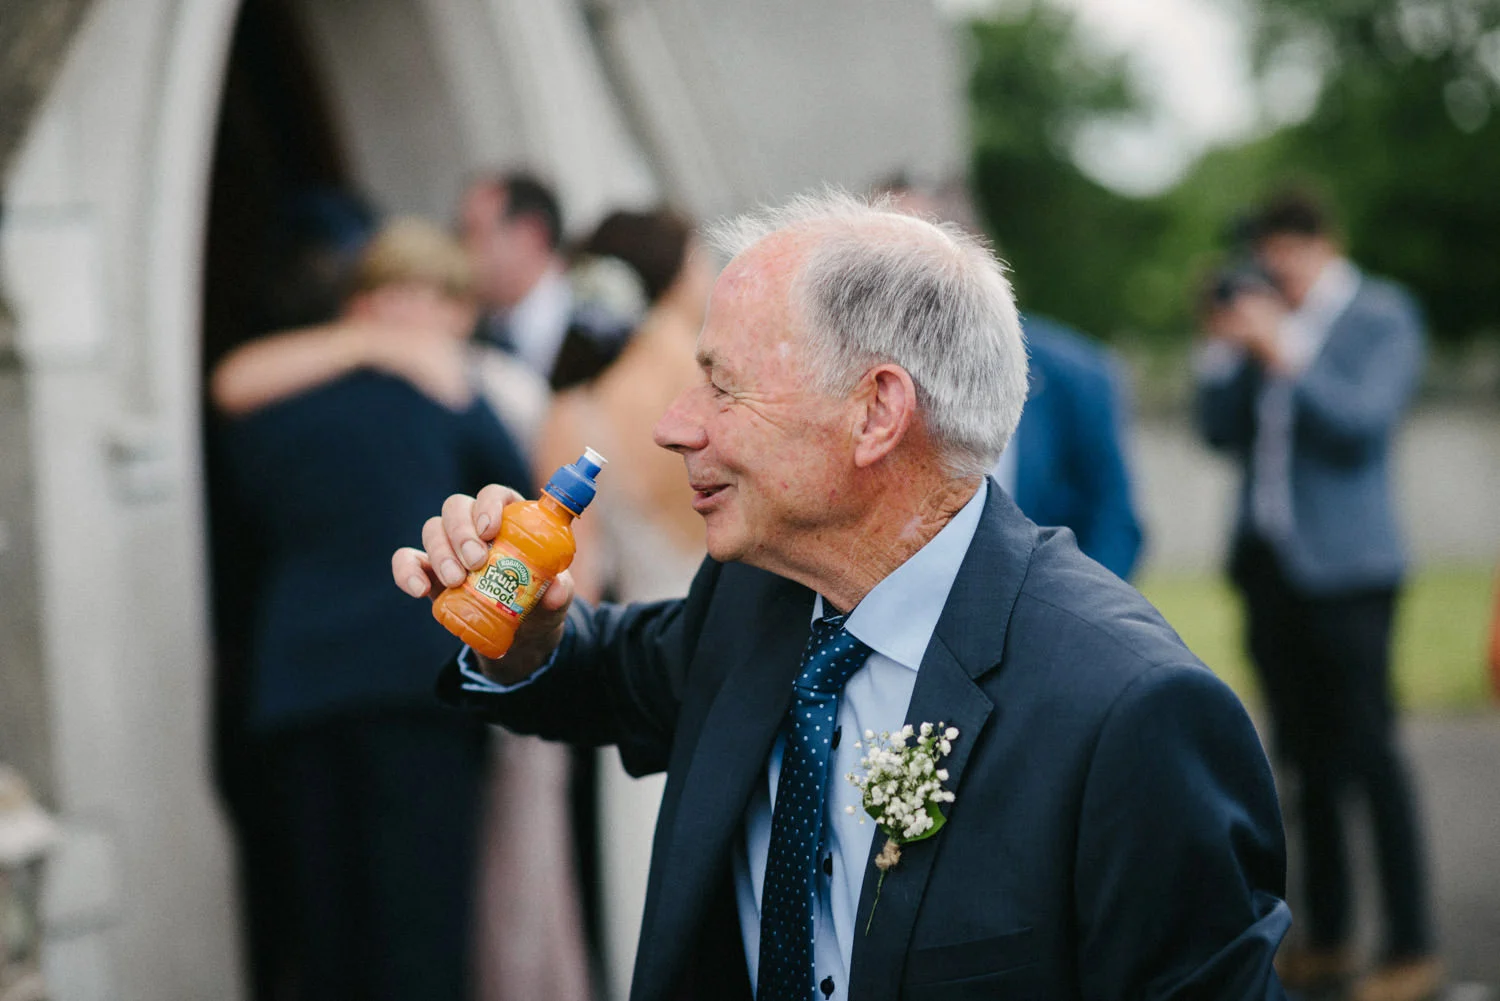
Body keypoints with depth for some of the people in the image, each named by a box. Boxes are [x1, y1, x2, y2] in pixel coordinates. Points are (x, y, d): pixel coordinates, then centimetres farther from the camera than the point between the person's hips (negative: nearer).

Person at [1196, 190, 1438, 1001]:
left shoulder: (1381, 317, -3)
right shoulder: (1264, 315, 11)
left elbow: (1363, 424, -15)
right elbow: (1220, 431, 10)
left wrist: (1284, 351, -18)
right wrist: (1225, 350, -2)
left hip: (1343, 567, -6)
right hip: (1269, 561, 6)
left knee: (1368, 753, -6)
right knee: (1307, 758, 11)